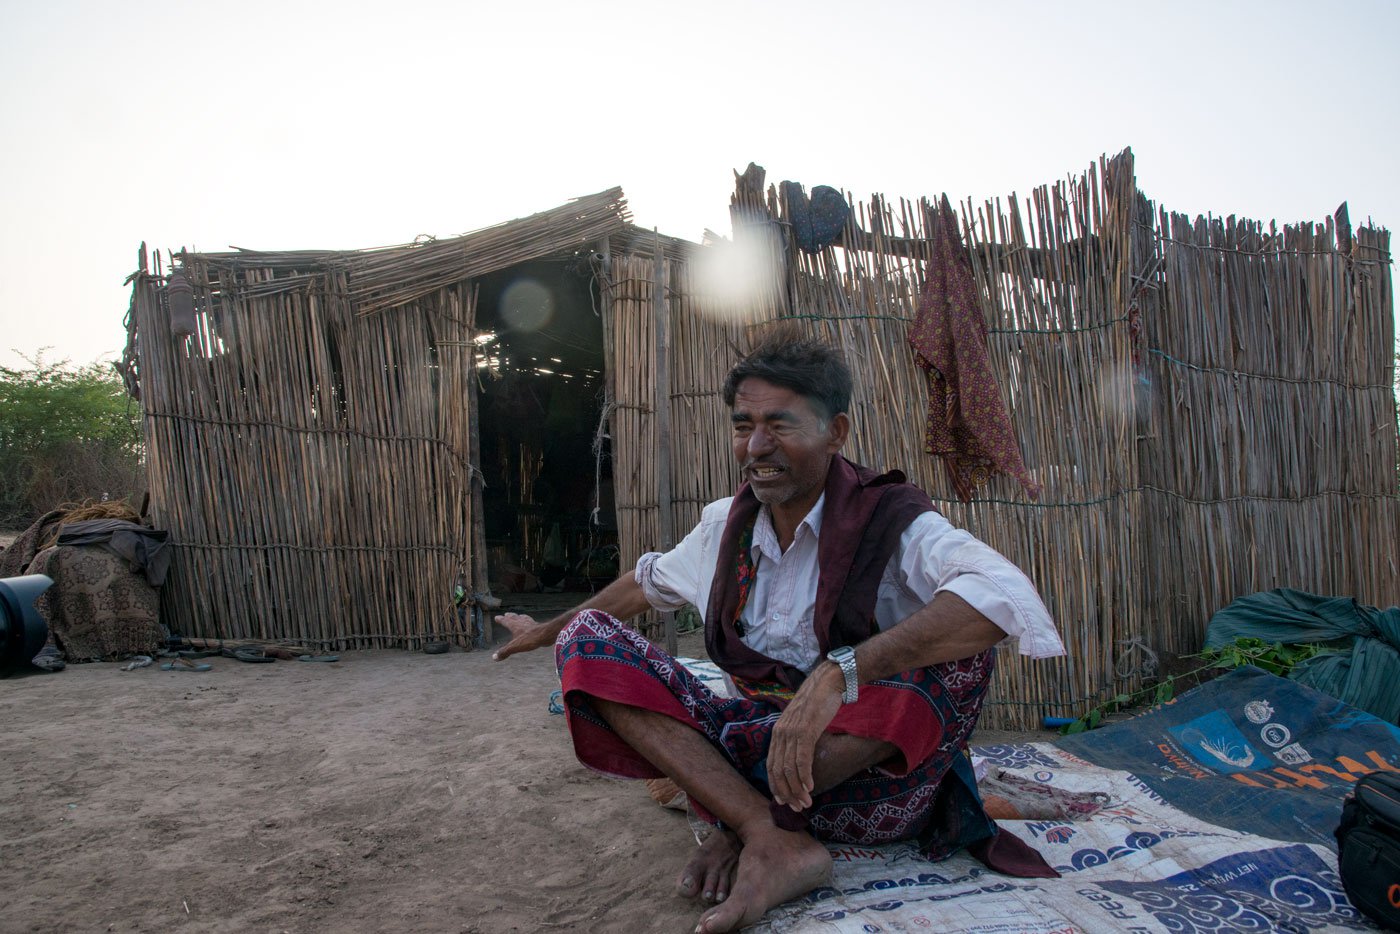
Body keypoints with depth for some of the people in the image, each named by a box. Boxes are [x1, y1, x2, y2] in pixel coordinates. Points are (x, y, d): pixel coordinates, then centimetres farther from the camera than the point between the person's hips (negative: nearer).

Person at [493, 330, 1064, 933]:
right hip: (757, 747, 5)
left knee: (957, 648, -33)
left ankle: (741, 825, -18)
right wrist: (550, 630, 34)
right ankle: (773, 837, -22)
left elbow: (1001, 595, -34)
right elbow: (647, 583, 23)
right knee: (587, 638, -9)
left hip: (865, 771, -4)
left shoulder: (889, 521, -13)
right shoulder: (727, 525, 3)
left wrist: (838, 673, -43)